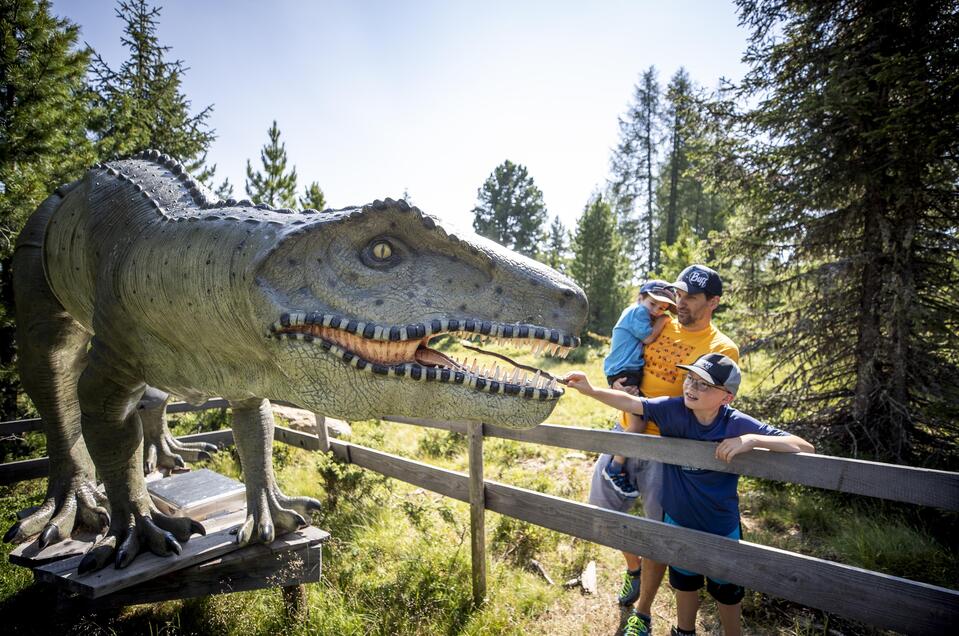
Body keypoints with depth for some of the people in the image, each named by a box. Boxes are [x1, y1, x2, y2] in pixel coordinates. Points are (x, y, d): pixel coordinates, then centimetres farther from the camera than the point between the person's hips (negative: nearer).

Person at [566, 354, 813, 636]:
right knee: (685, 582, 27)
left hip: (722, 528, -2)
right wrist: (590, 390, -31)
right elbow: (631, 403, -17)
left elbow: (805, 448, -24)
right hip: (678, 521, 2)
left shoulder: (739, 425, -24)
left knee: (726, 591, 22)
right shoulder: (673, 410, -20)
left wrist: (752, 439, -40)